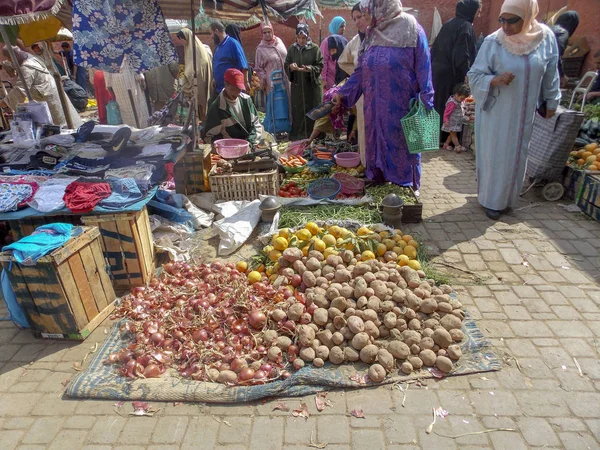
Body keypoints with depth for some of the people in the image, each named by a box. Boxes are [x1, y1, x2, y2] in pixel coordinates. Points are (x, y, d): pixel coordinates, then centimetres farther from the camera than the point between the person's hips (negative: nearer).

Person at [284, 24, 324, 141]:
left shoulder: (315, 49, -1)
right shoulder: (292, 49, 7)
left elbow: (320, 66, -2)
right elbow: (286, 65, 7)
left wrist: (310, 69, -22)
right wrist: (291, 67, -16)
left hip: (312, 85, -2)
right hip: (297, 85, 2)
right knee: (297, 111, 1)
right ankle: (297, 136, 10)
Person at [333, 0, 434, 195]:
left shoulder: (412, 29, -7)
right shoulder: (372, 34, 11)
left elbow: (423, 70, -9)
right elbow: (361, 71, 14)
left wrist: (425, 105, -13)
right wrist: (343, 93, 9)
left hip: (402, 108, -5)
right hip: (376, 108, 6)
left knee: (402, 149, 5)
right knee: (377, 146, 11)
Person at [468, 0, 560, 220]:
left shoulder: (546, 38, -5)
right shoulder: (493, 42, -13)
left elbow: (550, 75, 5)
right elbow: (474, 76, -10)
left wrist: (551, 102, 11)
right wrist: (495, 79, -29)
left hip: (524, 113, 3)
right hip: (496, 112, -3)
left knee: (516, 156, 14)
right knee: (495, 156, 5)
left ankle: (507, 198, 33)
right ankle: (491, 200, 22)